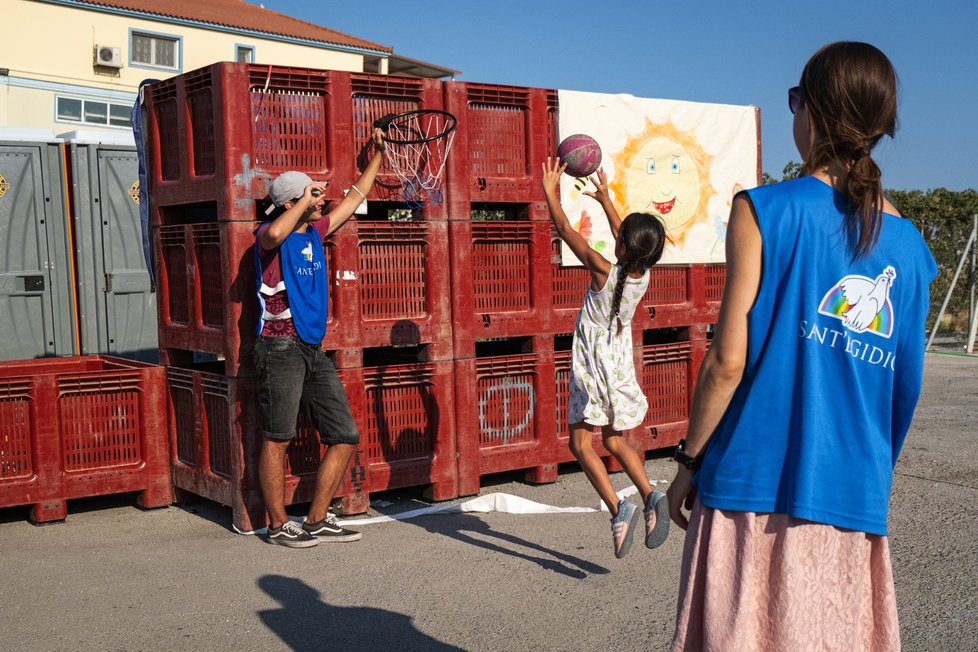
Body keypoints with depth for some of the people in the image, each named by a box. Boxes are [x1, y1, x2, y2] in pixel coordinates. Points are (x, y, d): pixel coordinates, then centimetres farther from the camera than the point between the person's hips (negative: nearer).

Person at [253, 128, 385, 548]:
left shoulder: (314, 232, 16)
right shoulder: (271, 235, -5)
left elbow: (353, 200, 30)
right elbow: (274, 234, -33)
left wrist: (376, 159, 33)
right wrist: (304, 202, -18)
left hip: (314, 351, 8)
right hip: (281, 350, -8)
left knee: (345, 438, 4)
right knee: (277, 439, -3)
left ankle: (317, 521, 14)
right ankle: (278, 526, 9)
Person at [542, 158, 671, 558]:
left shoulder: (603, 272, -20)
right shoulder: (643, 275, -5)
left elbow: (566, 232, -12)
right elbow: (623, 234, 14)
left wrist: (551, 192, 0)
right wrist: (604, 198, 25)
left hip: (592, 364, -6)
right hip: (621, 363, 6)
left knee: (581, 443, 2)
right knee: (613, 440, 19)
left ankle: (618, 510, -15)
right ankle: (650, 497, -2)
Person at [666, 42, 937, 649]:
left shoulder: (765, 212, -7)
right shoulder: (908, 242, 7)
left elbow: (729, 360, -12)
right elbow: (906, 387, 11)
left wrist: (689, 460, -1)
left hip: (757, 485, -4)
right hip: (854, 502, 5)